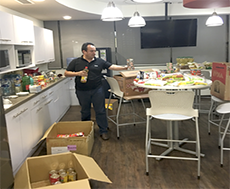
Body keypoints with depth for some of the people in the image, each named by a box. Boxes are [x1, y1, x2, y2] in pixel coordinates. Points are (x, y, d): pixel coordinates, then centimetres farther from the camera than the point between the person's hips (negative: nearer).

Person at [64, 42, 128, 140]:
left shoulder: (99, 61, 2)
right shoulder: (75, 62, 0)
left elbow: (112, 66, -3)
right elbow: (66, 73, 1)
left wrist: (125, 68, -15)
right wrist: (78, 73, -15)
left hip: (97, 90, 0)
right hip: (82, 92, 0)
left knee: (101, 111, 3)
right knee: (85, 112, 14)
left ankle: (103, 131, 15)